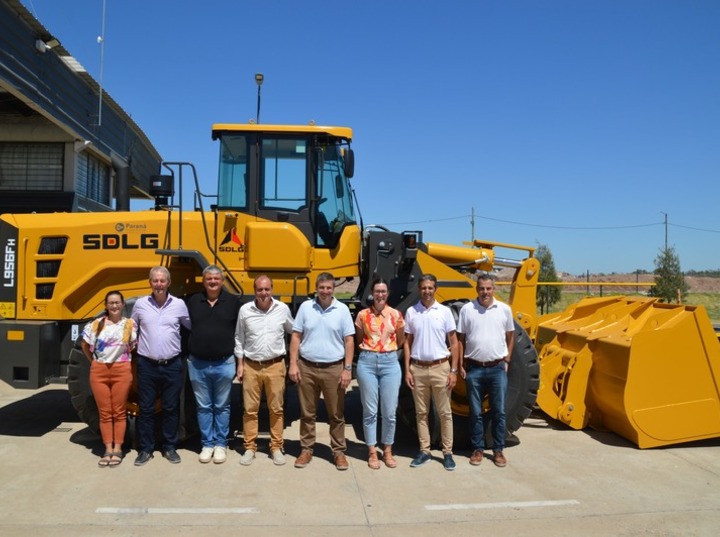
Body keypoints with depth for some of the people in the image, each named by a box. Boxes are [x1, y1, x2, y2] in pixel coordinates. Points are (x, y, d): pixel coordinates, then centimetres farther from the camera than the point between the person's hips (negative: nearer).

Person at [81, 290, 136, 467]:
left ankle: (117, 449, 10)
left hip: (121, 371, -2)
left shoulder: (129, 324, 0)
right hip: (99, 371, 2)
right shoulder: (96, 324, 4)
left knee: (119, 412, 3)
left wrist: (127, 360, -1)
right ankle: (108, 450, 12)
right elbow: (84, 344, 15)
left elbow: (134, 346, 6)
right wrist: (93, 361, 11)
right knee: (104, 413, 5)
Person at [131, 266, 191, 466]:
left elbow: (193, 326, 12)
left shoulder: (179, 304, -1)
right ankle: (146, 449, 20)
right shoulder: (140, 304, 1)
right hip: (147, 365, 0)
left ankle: (170, 447, 22)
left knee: (171, 408, 9)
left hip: (172, 365, 0)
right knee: (146, 409, 7)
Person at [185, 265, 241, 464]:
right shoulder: (193, 301, 4)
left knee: (222, 407, 10)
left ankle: (221, 444, 21)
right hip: (197, 364, 2)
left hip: (224, 364, -1)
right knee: (203, 407, 11)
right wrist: (187, 355, 5)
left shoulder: (233, 301, -1)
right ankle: (207, 444, 23)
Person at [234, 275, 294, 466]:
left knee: (276, 409, 7)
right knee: (250, 409, 7)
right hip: (251, 366, 0)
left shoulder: (283, 309, -4)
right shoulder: (245, 310, -4)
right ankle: (250, 447, 20)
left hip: (275, 366, 0)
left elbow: (293, 332, 11)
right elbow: (239, 339, 5)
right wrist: (240, 364, 3)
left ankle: (276, 448, 20)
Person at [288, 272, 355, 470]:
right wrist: (293, 364, -2)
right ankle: (306, 449, 24)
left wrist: (347, 369, -6)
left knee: (336, 414, 8)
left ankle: (339, 451, 20)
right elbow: (296, 337, 4)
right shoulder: (305, 307, 2)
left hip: (333, 369, -1)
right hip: (307, 368, 1)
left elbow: (349, 341, 0)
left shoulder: (342, 309, -1)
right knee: (307, 413, 11)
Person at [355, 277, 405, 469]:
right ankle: (372, 452, 18)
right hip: (367, 363, 0)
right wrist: (370, 350, 4)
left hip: (390, 362, 0)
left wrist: (387, 349, 8)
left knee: (390, 411, 4)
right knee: (370, 411, 5)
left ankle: (387, 451, 21)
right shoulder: (363, 315, 2)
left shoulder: (396, 315, 2)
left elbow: (400, 341, 13)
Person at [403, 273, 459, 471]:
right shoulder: (411, 312, 2)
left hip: (440, 368, -1)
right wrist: (407, 370, 0)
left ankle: (447, 453, 15)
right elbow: (407, 343, 6)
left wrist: (453, 370, -5)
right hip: (418, 369, 1)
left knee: (445, 413, 5)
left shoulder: (445, 311, -1)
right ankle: (424, 451, 20)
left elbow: (453, 342, 1)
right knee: (421, 413, 10)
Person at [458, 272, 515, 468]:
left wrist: (507, 360, 6)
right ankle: (477, 449, 21)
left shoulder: (504, 309, 1)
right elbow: (461, 339, 3)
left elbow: (510, 336, 11)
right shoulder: (467, 309, -2)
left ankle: (498, 450, 20)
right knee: (476, 412, 8)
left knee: (499, 412, 7)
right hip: (474, 368, 0)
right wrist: (461, 365, -1)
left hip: (497, 368, 1)